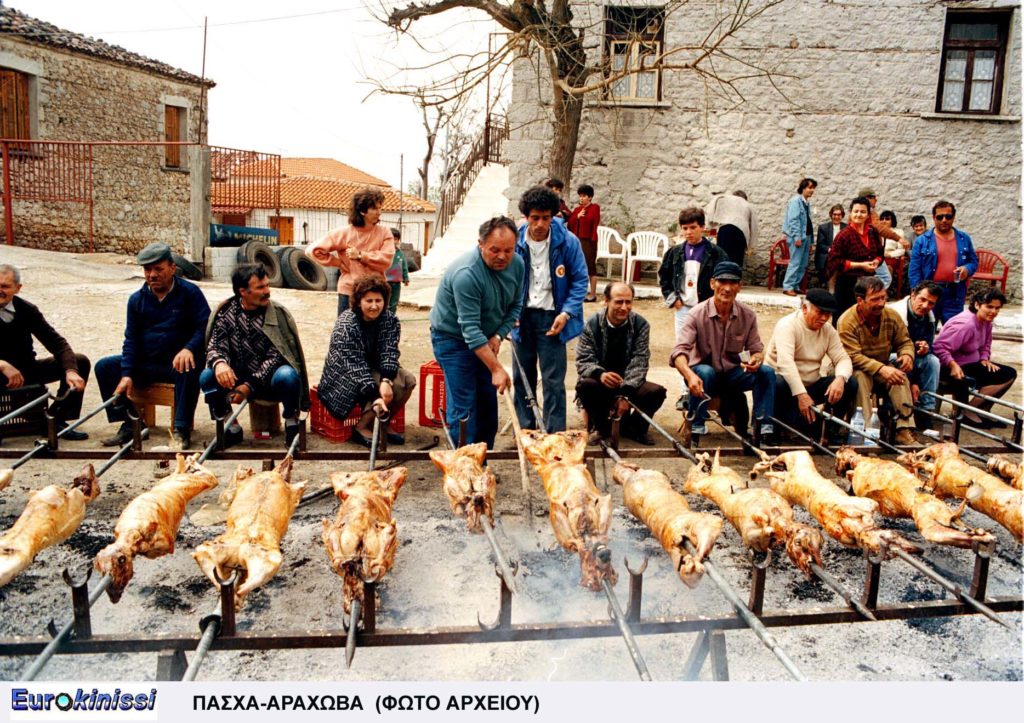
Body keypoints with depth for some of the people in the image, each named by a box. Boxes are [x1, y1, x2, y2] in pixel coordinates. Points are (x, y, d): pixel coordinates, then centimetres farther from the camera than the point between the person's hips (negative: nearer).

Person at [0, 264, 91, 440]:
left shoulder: (26, 309, -2)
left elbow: (57, 342, -6)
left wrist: (71, 370, -24)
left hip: (25, 369, 5)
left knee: (80, 361, -10)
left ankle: (57, 420, -5)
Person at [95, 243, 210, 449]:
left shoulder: (190, 292, -3)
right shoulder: (137, 299, 9)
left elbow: (205, 327, -10)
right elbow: (131, 339, 7)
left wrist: (189, 349, -31)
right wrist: (127, 374, -5)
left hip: (177, 363, -5)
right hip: (146, 363, 5)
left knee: (191, 369, -38)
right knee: (104, 366, -9)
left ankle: (181, 430, -31)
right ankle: (129, 424, -8)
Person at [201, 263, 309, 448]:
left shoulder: (278, 314, -8)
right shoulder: (226, 313, 0)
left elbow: (275, 357, -13)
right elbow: (215, 346, -6)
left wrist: (250, 386, -23)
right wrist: (219, 362, -32)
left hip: (270, 381, -3)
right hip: (238, 378, 3)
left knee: (287, 376, -35)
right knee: (207, 377, -22)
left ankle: (291, 422, -9)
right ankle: (232, 428, -4)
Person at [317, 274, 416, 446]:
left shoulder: (391, 320, -9)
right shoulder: (346, 325, -25)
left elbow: (389, 353, -15)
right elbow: (355, 365, -30)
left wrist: (386, 380, -34)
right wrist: (375, 396, -39)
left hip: (374, 369, 6)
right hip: (343, 376, -6)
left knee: (408, 380, -16)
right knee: (395, 386, -26)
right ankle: (362, 428, -13)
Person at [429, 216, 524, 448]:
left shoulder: (517, 264, -8)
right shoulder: (465, 274, -31)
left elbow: (515, 306, 6)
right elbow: (471, 330, -32)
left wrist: (498, 336, -10)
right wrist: (497, 369, -34)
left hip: (486, 340, 7)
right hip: (453, 339, -7)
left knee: (488, 402, 9)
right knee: (463, 407, -10)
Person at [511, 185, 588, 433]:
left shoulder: (567, 241, -10)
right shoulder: (515, 241, -5)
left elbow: (580, 280, -3)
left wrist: (566, 313, -13)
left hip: (551, 318, -3)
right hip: (522, 317, 3)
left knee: (553, 380, -2)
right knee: (522, 377, 12)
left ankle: (555, 435, 8)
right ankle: (524, 431, 27)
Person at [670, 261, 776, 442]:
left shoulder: (748, 315, -4)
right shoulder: (697, 315, -16)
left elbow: (756, 349, 1)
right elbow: (679, 352, -26)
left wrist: (756, 360, -26)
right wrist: (689, 375, -48)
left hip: (733, 373, 3)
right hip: (704, 373, -3)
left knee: (767, 372, -20)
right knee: (705, 372, -36)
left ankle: (763, 428, -16)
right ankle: (697, 428, -26)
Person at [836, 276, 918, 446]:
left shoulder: (892, 316, -5)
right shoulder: (847, 321, -21)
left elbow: (905, 342, 4)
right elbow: (852, 357, -26)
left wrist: (907, 355, -21)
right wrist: (881, 369, -38)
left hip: (884, 369, 4)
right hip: (856, 372, -4)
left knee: (901, 376, -25)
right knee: (860, 377, -35)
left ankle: (905, 432, -28)